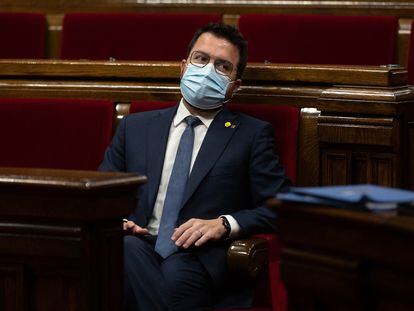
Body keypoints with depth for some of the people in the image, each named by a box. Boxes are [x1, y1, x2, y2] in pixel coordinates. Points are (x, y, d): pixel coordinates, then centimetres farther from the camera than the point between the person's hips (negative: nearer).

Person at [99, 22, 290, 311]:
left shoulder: (253, 134, 13)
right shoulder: (135, 127, 22)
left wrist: (224, 224, -12)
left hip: (203, 260, -3)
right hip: (140, 249, 3)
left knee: (177, 269, -39)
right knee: (126, 247, -35)